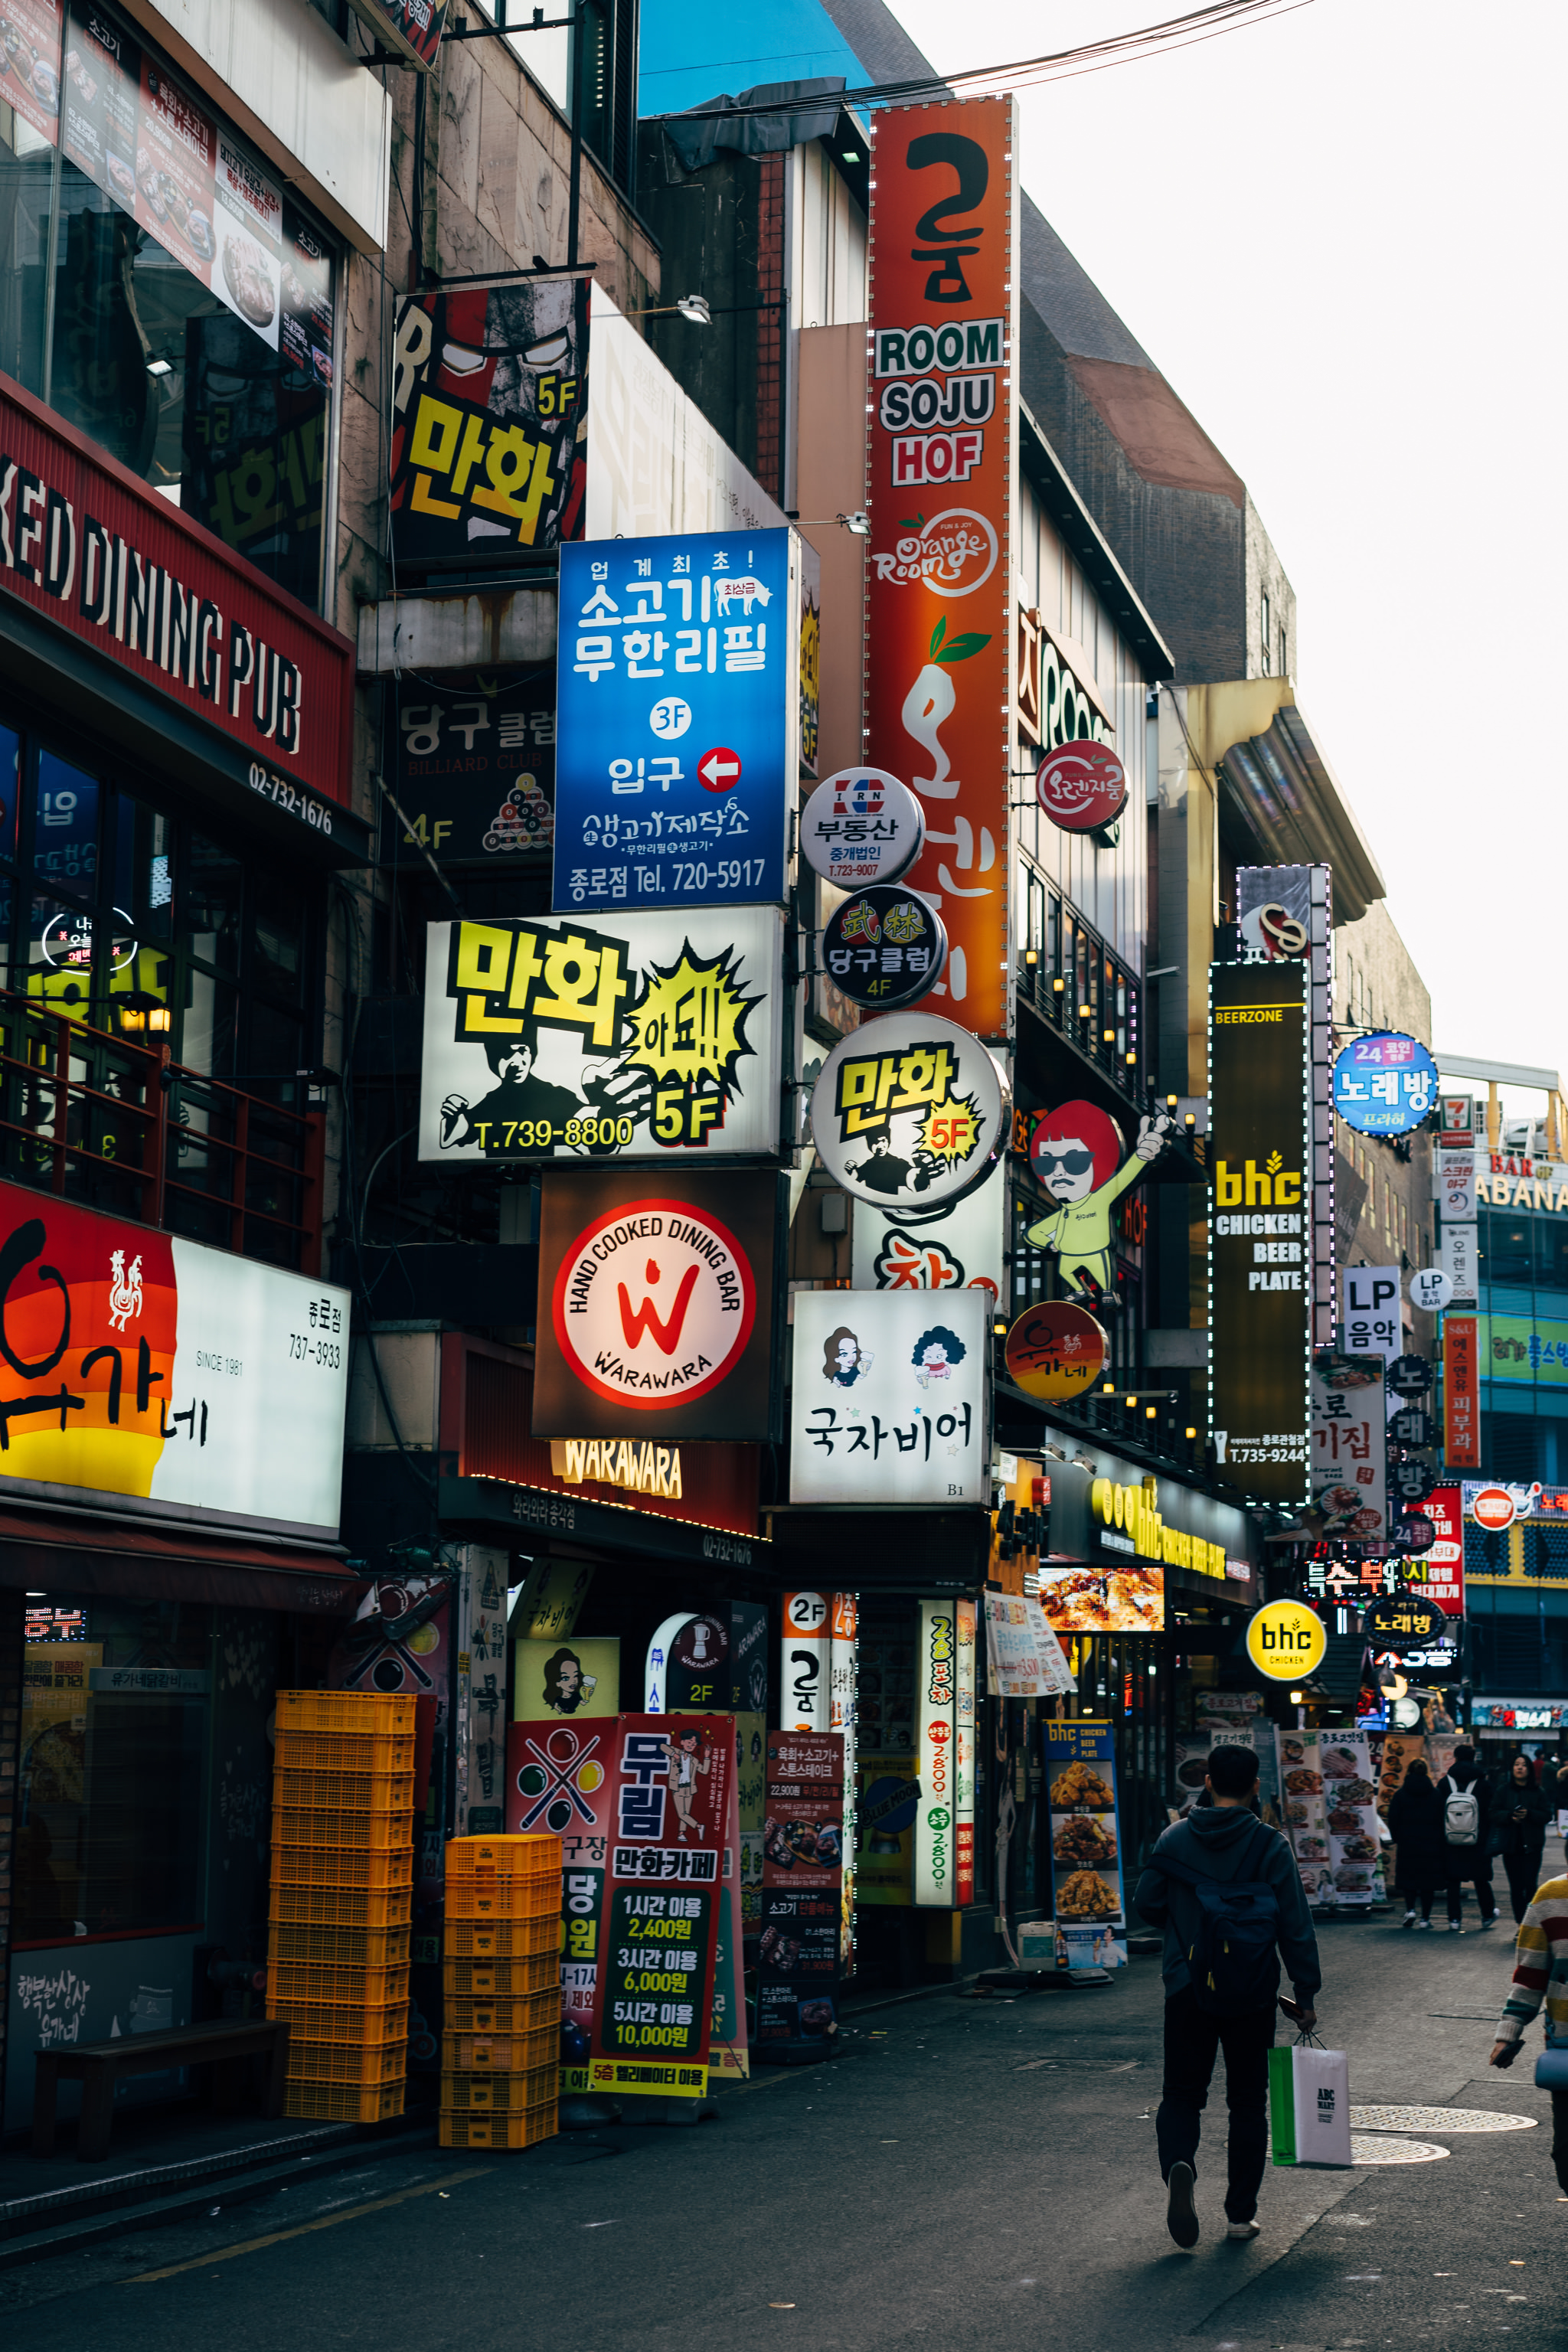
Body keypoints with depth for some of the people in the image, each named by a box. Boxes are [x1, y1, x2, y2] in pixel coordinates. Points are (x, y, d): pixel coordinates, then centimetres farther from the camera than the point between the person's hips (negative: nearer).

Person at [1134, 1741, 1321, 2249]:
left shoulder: (1175, 1838, -2)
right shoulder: (1269, 1845, -8)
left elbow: (1146, 1903, 4)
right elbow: (1295, 1925, -8)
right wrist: (1306, 1995, -2)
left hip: (1187, 1990, 1)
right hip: (1252, 1994, -1)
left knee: (1182, 2093, 9)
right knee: (1247, 2101, 12)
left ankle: (1178, 2164, -20)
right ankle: (1240, 2213, 13)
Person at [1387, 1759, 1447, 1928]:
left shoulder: (1400, 1795, -4)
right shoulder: (1435, 1795, 0)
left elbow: (1393, 1821, -2)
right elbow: (1442, 1821, 3)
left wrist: (1397, 1839, 12)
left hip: (1407, 1845, -1)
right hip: (1431, 1847, 1)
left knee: (1408, 1878, 10)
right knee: (1428, 1882, 7)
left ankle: (1410, 1909, -9)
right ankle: (1425, 1917, 6)